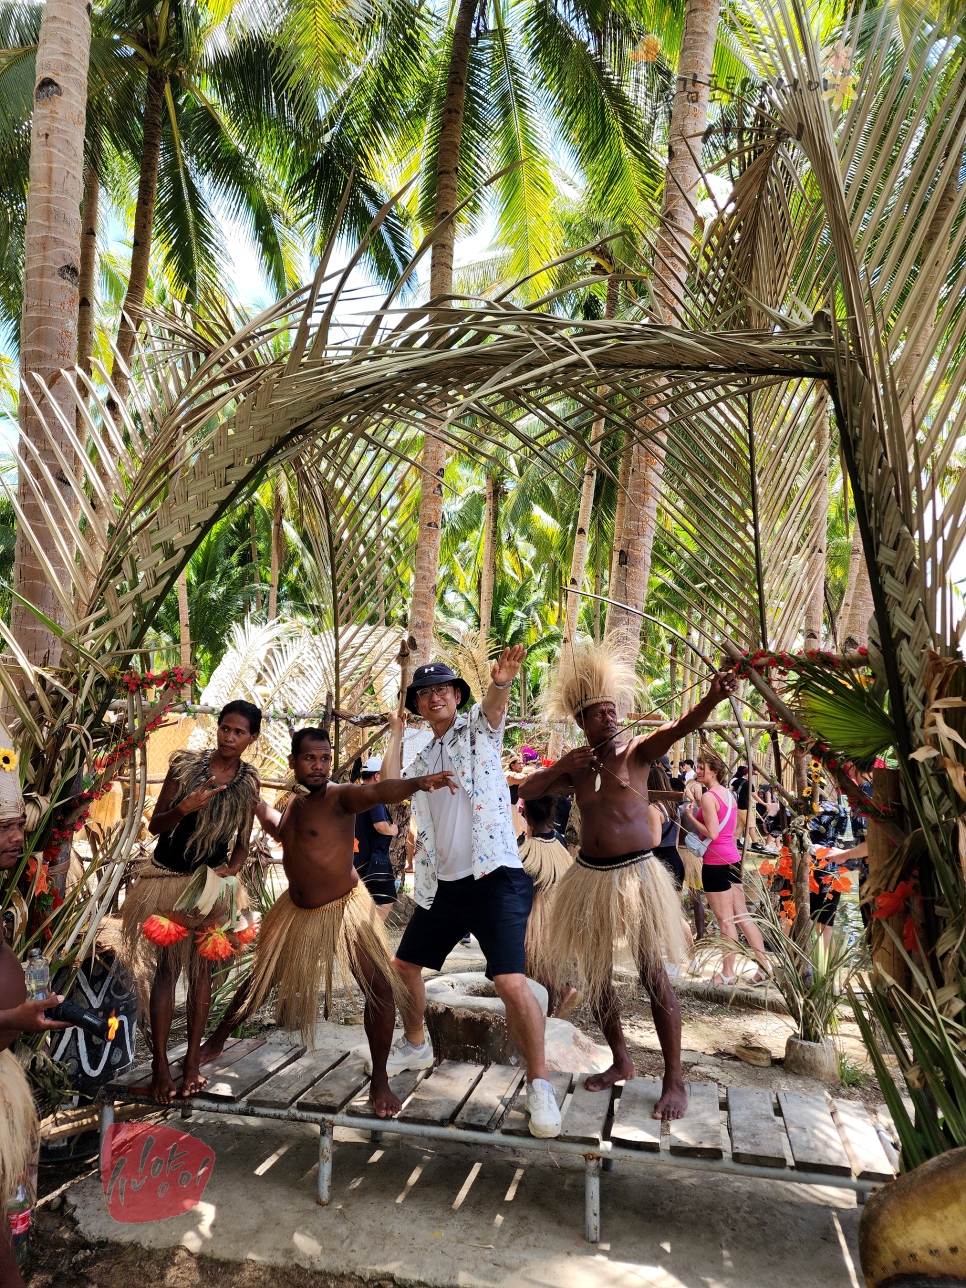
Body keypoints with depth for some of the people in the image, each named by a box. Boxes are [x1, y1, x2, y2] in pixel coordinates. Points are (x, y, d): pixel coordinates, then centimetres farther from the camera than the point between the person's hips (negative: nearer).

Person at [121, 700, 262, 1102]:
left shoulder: (249, 782, -1)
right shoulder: (185, 764, -8)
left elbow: (242, 842, 6)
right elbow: (155, 825, -6)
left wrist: (232, 868, -12)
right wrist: (184, 808, -24)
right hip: (167, 878, -2)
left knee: (201, 968, 6)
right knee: (166, 967, -2)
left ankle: (192, 1059, 17)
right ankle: (160, 1063, 8)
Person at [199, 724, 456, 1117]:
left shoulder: (339, 796, -20)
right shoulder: (293, 802, 2)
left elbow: (377, 792, -43)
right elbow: (279, 830, 26)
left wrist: (416, 783, -62)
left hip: (343, 909, -6)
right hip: (296, 911, 6)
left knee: (380, 987, -15)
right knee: (259, 980, 18)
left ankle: (379, 1080, 2)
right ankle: (215, 1042, 42)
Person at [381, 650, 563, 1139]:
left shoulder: (478, 728, -1)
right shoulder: (421, 761, 18)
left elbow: (493, 705, -24)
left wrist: (500, 683, -45)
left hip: (494, 879, -7)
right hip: (442, 886, 7)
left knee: (512, 983, -19)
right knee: (402, 968, 16)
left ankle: (539, 1084, 0)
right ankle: (415, 1045, 43)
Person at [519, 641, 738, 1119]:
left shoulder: (636, 751, -4)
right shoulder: (574, 766, 9)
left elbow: (681, 726, -22)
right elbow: (525, 792, 8)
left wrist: (713, 697, -41)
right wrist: (560, 768, -7)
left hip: (636, 873, -5)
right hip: (590, 876, 5)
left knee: (653, 974, -5)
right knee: (594, 972, 13)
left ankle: (674, 1081, 7)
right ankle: (621, 1062, 32)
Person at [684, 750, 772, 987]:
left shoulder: (708, 797, -14)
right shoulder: (729, 794, 13)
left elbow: (712, 833, -20)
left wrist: (691, 817, -9)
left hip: (716, 862, -9)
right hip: (733, 859, 9)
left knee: (725, 920, -1)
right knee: (742, 917, 12)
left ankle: (727, 973, 7)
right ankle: (764, 965, 14)